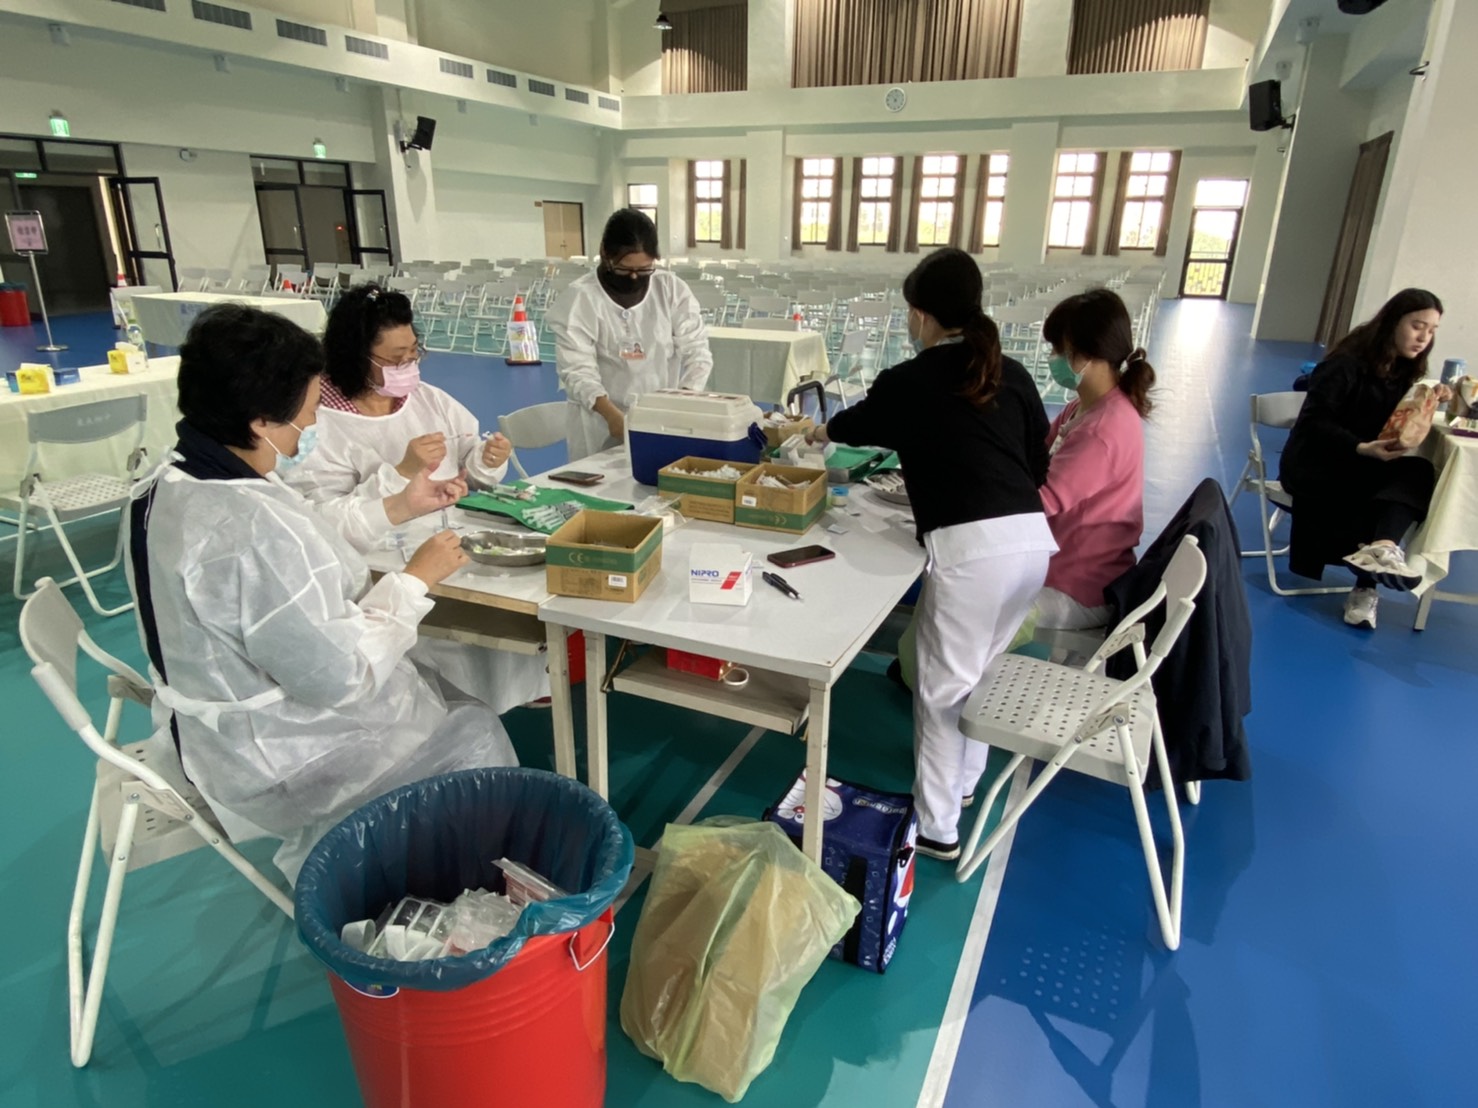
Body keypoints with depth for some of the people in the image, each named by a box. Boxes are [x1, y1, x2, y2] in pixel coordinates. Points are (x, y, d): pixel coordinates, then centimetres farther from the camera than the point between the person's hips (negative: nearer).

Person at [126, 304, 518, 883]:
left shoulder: (167, 486, -2)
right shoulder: (249, 528, -34)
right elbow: (338, 676, -29)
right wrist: (414, 579, -17)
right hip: (280, 766, -9)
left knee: (441, 694, 19)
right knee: (476, 733, 7)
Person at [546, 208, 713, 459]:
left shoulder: (673, 289, -1)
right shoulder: (580, 297, -9)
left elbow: (696, 350, -3)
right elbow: (577, 368, -15)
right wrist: (612, 414, -32)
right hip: (600, 423, -2)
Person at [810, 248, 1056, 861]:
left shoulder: (908, 382, 3)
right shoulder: (1012, 374, 14)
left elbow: (854, 424, 24)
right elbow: (1039, 463, 17)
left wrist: (818, 431, 46)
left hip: (971, 546, -6)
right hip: (1033, 537, 6)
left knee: (943, 685, 8)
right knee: (979, 670, 24)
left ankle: (937, 828, 19)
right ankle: (963, 780, 42)